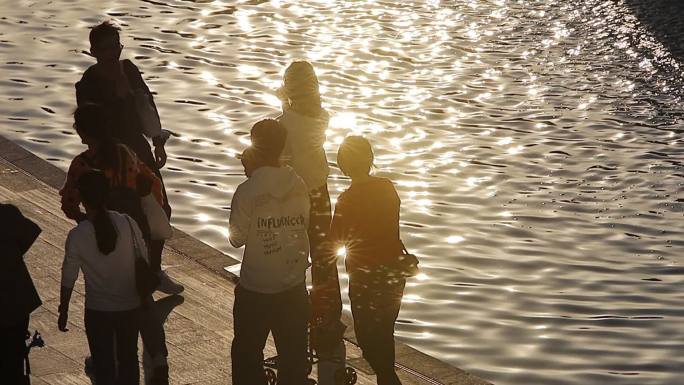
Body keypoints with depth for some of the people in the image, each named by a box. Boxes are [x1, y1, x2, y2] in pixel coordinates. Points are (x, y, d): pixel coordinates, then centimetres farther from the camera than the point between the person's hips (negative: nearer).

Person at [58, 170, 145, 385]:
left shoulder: (77, 236, -19)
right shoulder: (128, 224, -14)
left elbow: (68, 280, -10)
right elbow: (144, 261, -3)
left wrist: (63, 311, 5)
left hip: (98, 311, -2)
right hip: (130, 307, 2)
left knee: (104, 365, 12)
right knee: (128, 359, 21)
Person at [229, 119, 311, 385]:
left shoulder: (247, 191, -19)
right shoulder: (298, 185, -7)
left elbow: (237, 238, -12)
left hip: (255, 289, -4)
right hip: (294, 285, 4)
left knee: (246, 354, 13)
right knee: (293, 353, 16)